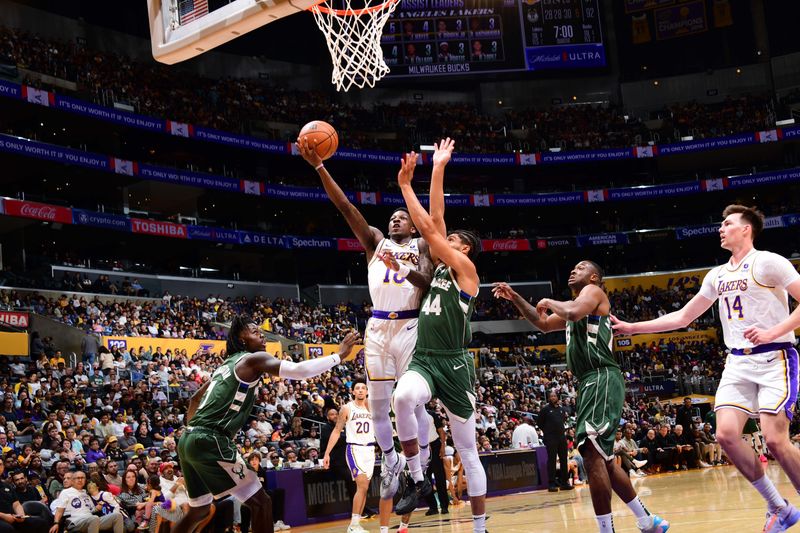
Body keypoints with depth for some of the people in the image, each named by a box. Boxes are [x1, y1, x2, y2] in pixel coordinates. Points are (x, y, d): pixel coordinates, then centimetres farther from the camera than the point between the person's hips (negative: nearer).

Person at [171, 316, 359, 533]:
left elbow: (196, 398, 34)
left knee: (200, 511, 26)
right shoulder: (253, 359, -3)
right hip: (211, 442, -9)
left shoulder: (227, 365, 23)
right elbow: (297, 370, -17)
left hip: (189, 440, 9)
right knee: (261, 503, -5)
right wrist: (339, 356, -11)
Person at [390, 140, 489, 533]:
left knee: (468, 451, 4)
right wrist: (435, 171, 9)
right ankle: (418, 480, -18)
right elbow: (434, 222, 10)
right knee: (403, 397, -32)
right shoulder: (441, 268, 16)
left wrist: (406, 183, -2)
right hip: (423, 360, 5)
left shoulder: (465, 267, -1)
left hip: (454, 364, -5)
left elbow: (429, 227, -7)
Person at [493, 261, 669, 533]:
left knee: (592, 454, -18)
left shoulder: (593, 291, -1)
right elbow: (544, 324, 35)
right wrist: (515, 298, 26)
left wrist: (548, 302, -3)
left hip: (602, 379, -10)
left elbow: (573, 312, -22)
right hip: (591, 383, 10)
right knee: (603, 459, 15)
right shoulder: (576, 304, 26)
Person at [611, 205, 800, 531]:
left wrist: (772, 333, -23)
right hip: (738, 361, 7)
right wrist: (631, 328, 16)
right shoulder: (717, 275, 16)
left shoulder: (768, 262, -5)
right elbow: (683, 317, 21)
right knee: (726, 434, -8)